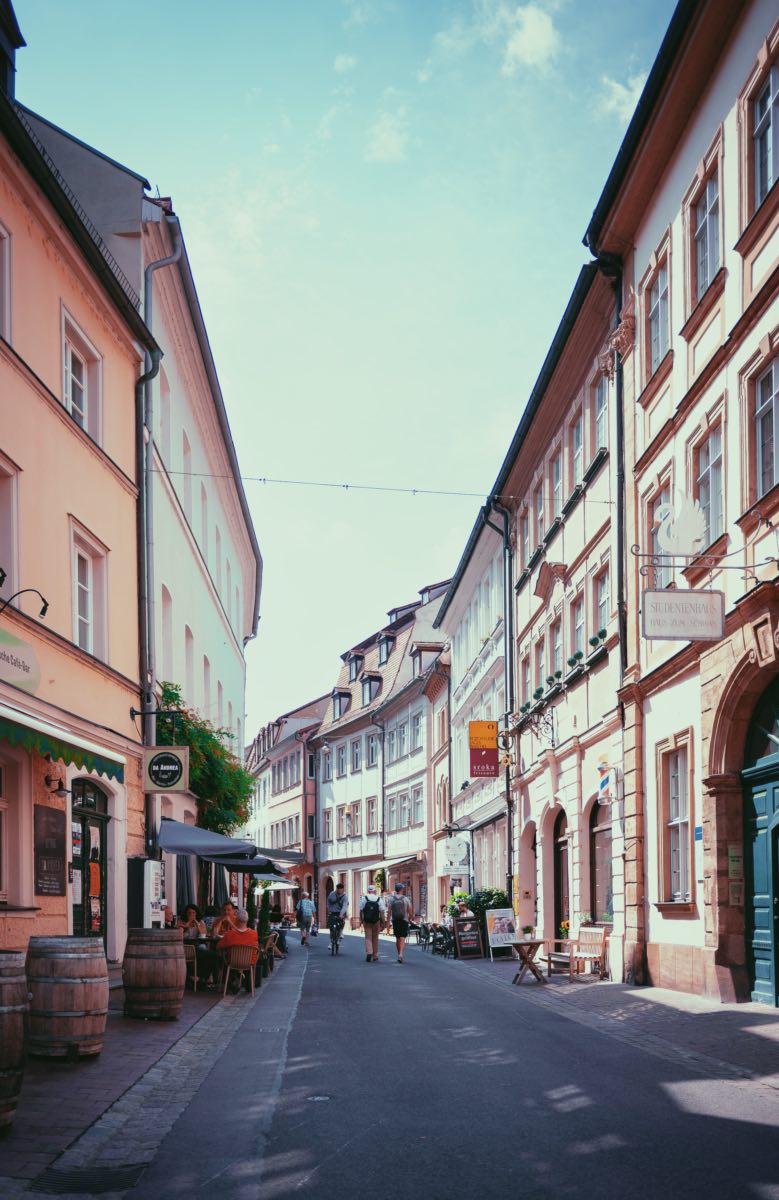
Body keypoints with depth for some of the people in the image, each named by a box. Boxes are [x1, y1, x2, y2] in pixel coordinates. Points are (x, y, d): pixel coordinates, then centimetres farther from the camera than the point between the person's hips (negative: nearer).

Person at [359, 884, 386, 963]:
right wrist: (382, 923, -1)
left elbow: (361, 910, 0)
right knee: (375, 938, 13)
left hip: (366, 921, -1)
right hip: (376, 921, 1)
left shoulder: (364, 899, -3)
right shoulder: (379, 899, -3)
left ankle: (369, 952, -18)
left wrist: (361, 920, 12)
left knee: (368, 937, 4)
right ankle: (375, 956, 20)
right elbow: (382, 912, -6)